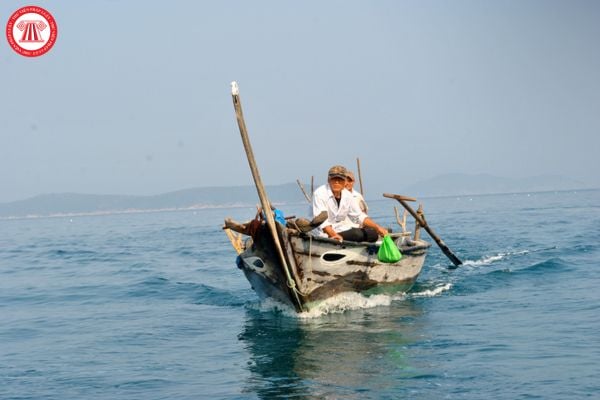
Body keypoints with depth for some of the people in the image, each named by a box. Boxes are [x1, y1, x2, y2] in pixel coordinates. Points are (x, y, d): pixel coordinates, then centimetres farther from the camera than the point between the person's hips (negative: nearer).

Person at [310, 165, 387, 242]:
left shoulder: (347, 195, 9)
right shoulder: (319, 194, -12)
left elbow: (360, 216, 15)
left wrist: (377, 227, 1)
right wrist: (334, 235, -38)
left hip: (343, 230, 8)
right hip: (327, 234, -8)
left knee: (372, 233, -13)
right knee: (357, 234, -30)